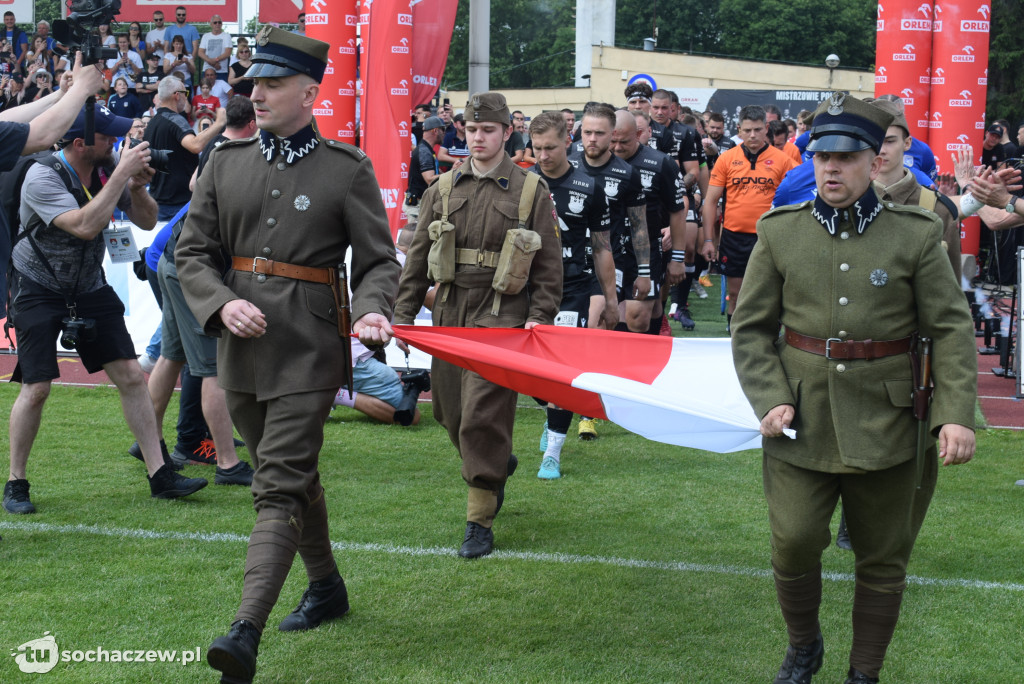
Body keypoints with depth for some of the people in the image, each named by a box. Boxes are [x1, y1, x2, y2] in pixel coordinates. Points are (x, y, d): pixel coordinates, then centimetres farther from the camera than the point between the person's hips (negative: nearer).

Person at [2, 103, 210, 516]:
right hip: (39, 290, -5)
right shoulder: (42, 177, -23)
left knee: (130, 376, -1)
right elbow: (85, 226, -36)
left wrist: (137, 186, -18)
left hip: (90, 287, 5)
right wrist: (121, 175, -33)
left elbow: (147, 221, 2)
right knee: (36, 387, -9)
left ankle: (160, 476, 4)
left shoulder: (107, 168, -6)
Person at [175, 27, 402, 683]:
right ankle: (327, 586, 39)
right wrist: (221, 305, -11)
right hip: (241, 344, 5)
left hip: (308, 350, -5)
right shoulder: (226, 162, 6)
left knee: (280, 487, -12)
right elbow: (193, 251, 8)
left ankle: (247, 631, -19)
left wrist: (371, 311, -23)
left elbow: (379, 260, -2)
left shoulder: (348, 169, -4)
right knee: (294, 474, 19)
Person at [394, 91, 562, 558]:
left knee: (482, 417, -10)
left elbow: (549, 262, 1)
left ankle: (480, 523, -2)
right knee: (450, 410, 12)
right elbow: (418, 257, 12)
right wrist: (404, 315, 7)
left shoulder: (531, 191, 1)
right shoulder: (443, 189, 10)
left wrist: (540, 317, -9)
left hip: (502, 316, -5)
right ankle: (499, 464, 42)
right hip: (450, 312, 5)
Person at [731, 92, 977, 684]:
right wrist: (771, 400, -9)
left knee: (883, 560, 9)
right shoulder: (780, 233, 1)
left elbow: (952, 330, -3)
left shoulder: (917, 235, -3)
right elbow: (752, 328, 4)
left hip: (886, 425, 0)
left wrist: (956, 414, -15)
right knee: (794, 545, -3)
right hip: (801, 419, 0)